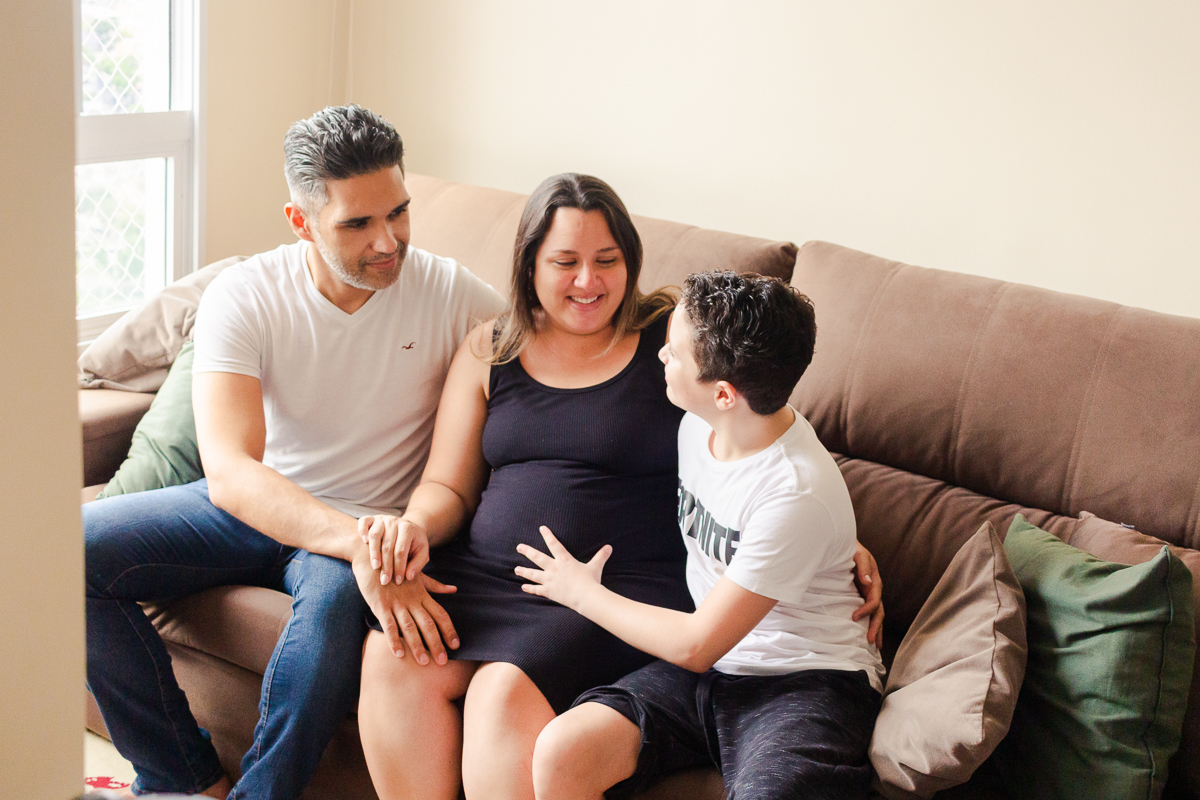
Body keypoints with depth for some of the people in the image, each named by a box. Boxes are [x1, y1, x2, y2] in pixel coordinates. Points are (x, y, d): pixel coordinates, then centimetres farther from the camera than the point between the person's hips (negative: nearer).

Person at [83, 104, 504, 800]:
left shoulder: (451, 293, -10)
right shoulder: (243, 296, -13)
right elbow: (229, 474, -24)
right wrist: (357, 543, -42)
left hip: (372, 526, -2)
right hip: (252, 508, 3)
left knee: (336, 602, -38)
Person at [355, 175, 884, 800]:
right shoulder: (488, 351, 15)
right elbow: (448, 486, 16)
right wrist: (415, 527, -7)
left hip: (624, 585, -4)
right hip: (486, 574, 4)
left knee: (506, 691, -28)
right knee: (392, 659, -22)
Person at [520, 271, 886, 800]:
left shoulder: (797, 493, -23)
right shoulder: (696, 424, 1)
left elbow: (695, 645, -15)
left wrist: (583, 593, -1)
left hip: (809, 679, -6)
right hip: (714, 666, 6)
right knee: (559, 754, -19)